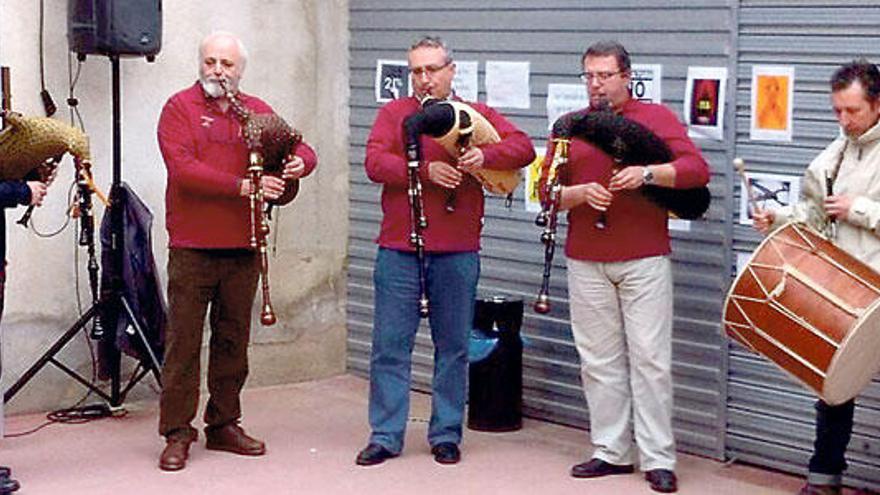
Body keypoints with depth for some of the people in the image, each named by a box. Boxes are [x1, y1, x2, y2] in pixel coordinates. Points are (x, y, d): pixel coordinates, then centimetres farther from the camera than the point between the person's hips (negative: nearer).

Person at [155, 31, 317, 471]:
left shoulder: (257, 111, 13)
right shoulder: (180, 108, -2)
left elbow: (301, 149, 16)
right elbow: (183, 169, -15)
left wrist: (300, 162, -9)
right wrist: (242, 186, -21)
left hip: (243, 248, 5)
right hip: (192, 249, -5)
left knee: (233, 340, 11)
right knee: (183, 341, -3)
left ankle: (223, 425, 22)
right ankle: (177, 434, 2)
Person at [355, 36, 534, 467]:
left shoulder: (477, 116, 8)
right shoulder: (394, 114, 8)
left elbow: (523, 149, -5)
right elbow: (374, 163, -7)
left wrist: (484, 155, -23)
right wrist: (426, 170, -20)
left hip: (457, 252, 0)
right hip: (399, 249, 0)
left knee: (453, 347, 7)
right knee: (390, 345, 2)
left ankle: (446, 434, 18)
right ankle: (385, 436, 9)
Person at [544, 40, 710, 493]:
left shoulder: (655, 117, 3)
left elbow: (697, 170, -8)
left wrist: (648, 173, -23)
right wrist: (580, 193, -13)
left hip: (645, 260, -3)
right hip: (586, 263, 3)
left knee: (650, 358, -4)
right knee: (599, 360, 6)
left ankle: (659, 459, 1)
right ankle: (612, 452, 14)